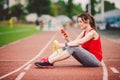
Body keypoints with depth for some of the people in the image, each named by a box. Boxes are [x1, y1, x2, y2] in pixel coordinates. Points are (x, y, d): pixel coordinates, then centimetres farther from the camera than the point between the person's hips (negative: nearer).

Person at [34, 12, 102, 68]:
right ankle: (48, 59, -18)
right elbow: (74, 42, 1)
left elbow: (80, 42, -29)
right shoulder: (84, 32, 13)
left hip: (96, 60, -8)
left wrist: (65, 44, -32)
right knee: (66, 47, -7)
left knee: (73, 48, -28)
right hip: (88, 58, 8)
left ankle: (49, 62, -31)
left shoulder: (92, 32, -14)